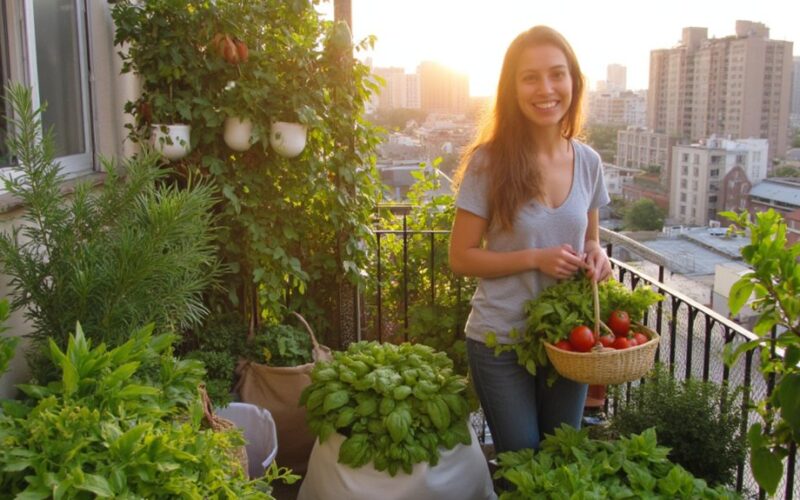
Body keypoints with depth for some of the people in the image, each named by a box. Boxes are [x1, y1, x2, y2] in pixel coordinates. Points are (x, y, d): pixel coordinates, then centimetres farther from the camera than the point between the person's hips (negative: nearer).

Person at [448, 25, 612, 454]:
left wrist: (596, 256, -10)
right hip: (500, 341, -4)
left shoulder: (588, 162, -1)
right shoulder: (489, 162, -14)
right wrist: (536, 259, -22)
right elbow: (460, 258, -11)